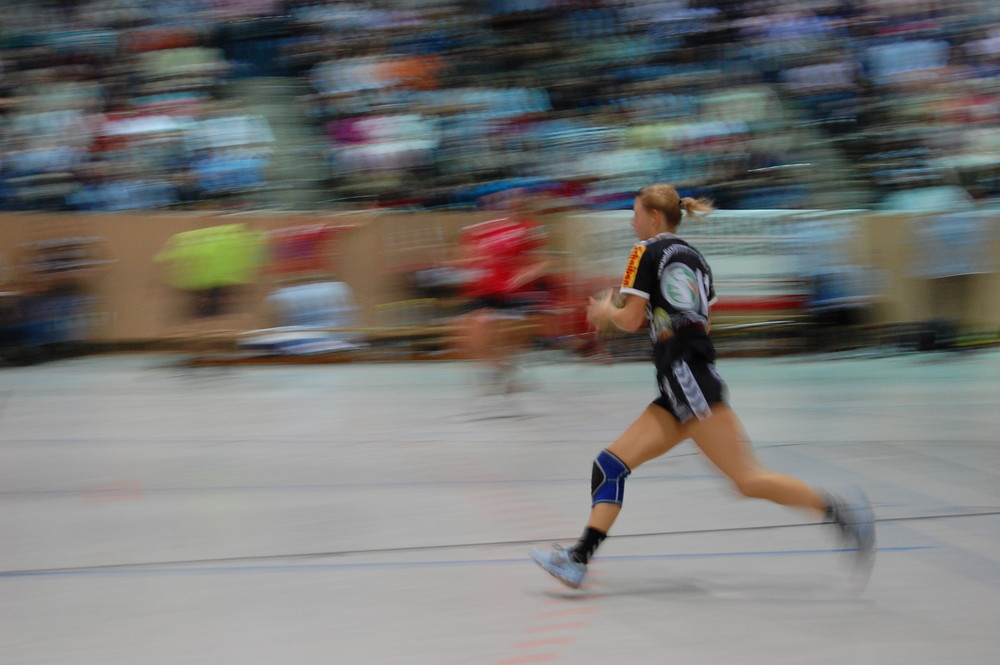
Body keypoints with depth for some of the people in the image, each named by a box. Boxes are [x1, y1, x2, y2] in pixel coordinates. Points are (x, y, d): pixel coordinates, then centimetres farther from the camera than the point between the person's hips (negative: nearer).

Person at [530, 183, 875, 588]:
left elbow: (630, 320, -6)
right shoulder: (694, 257, 21)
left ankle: (841, 512, -13)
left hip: (684, 373, -10)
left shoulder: (647, 251, -1)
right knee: (610, 464, 5)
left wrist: (606, 311, 16)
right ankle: (579, 558, -3)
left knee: (747, 480, -12)